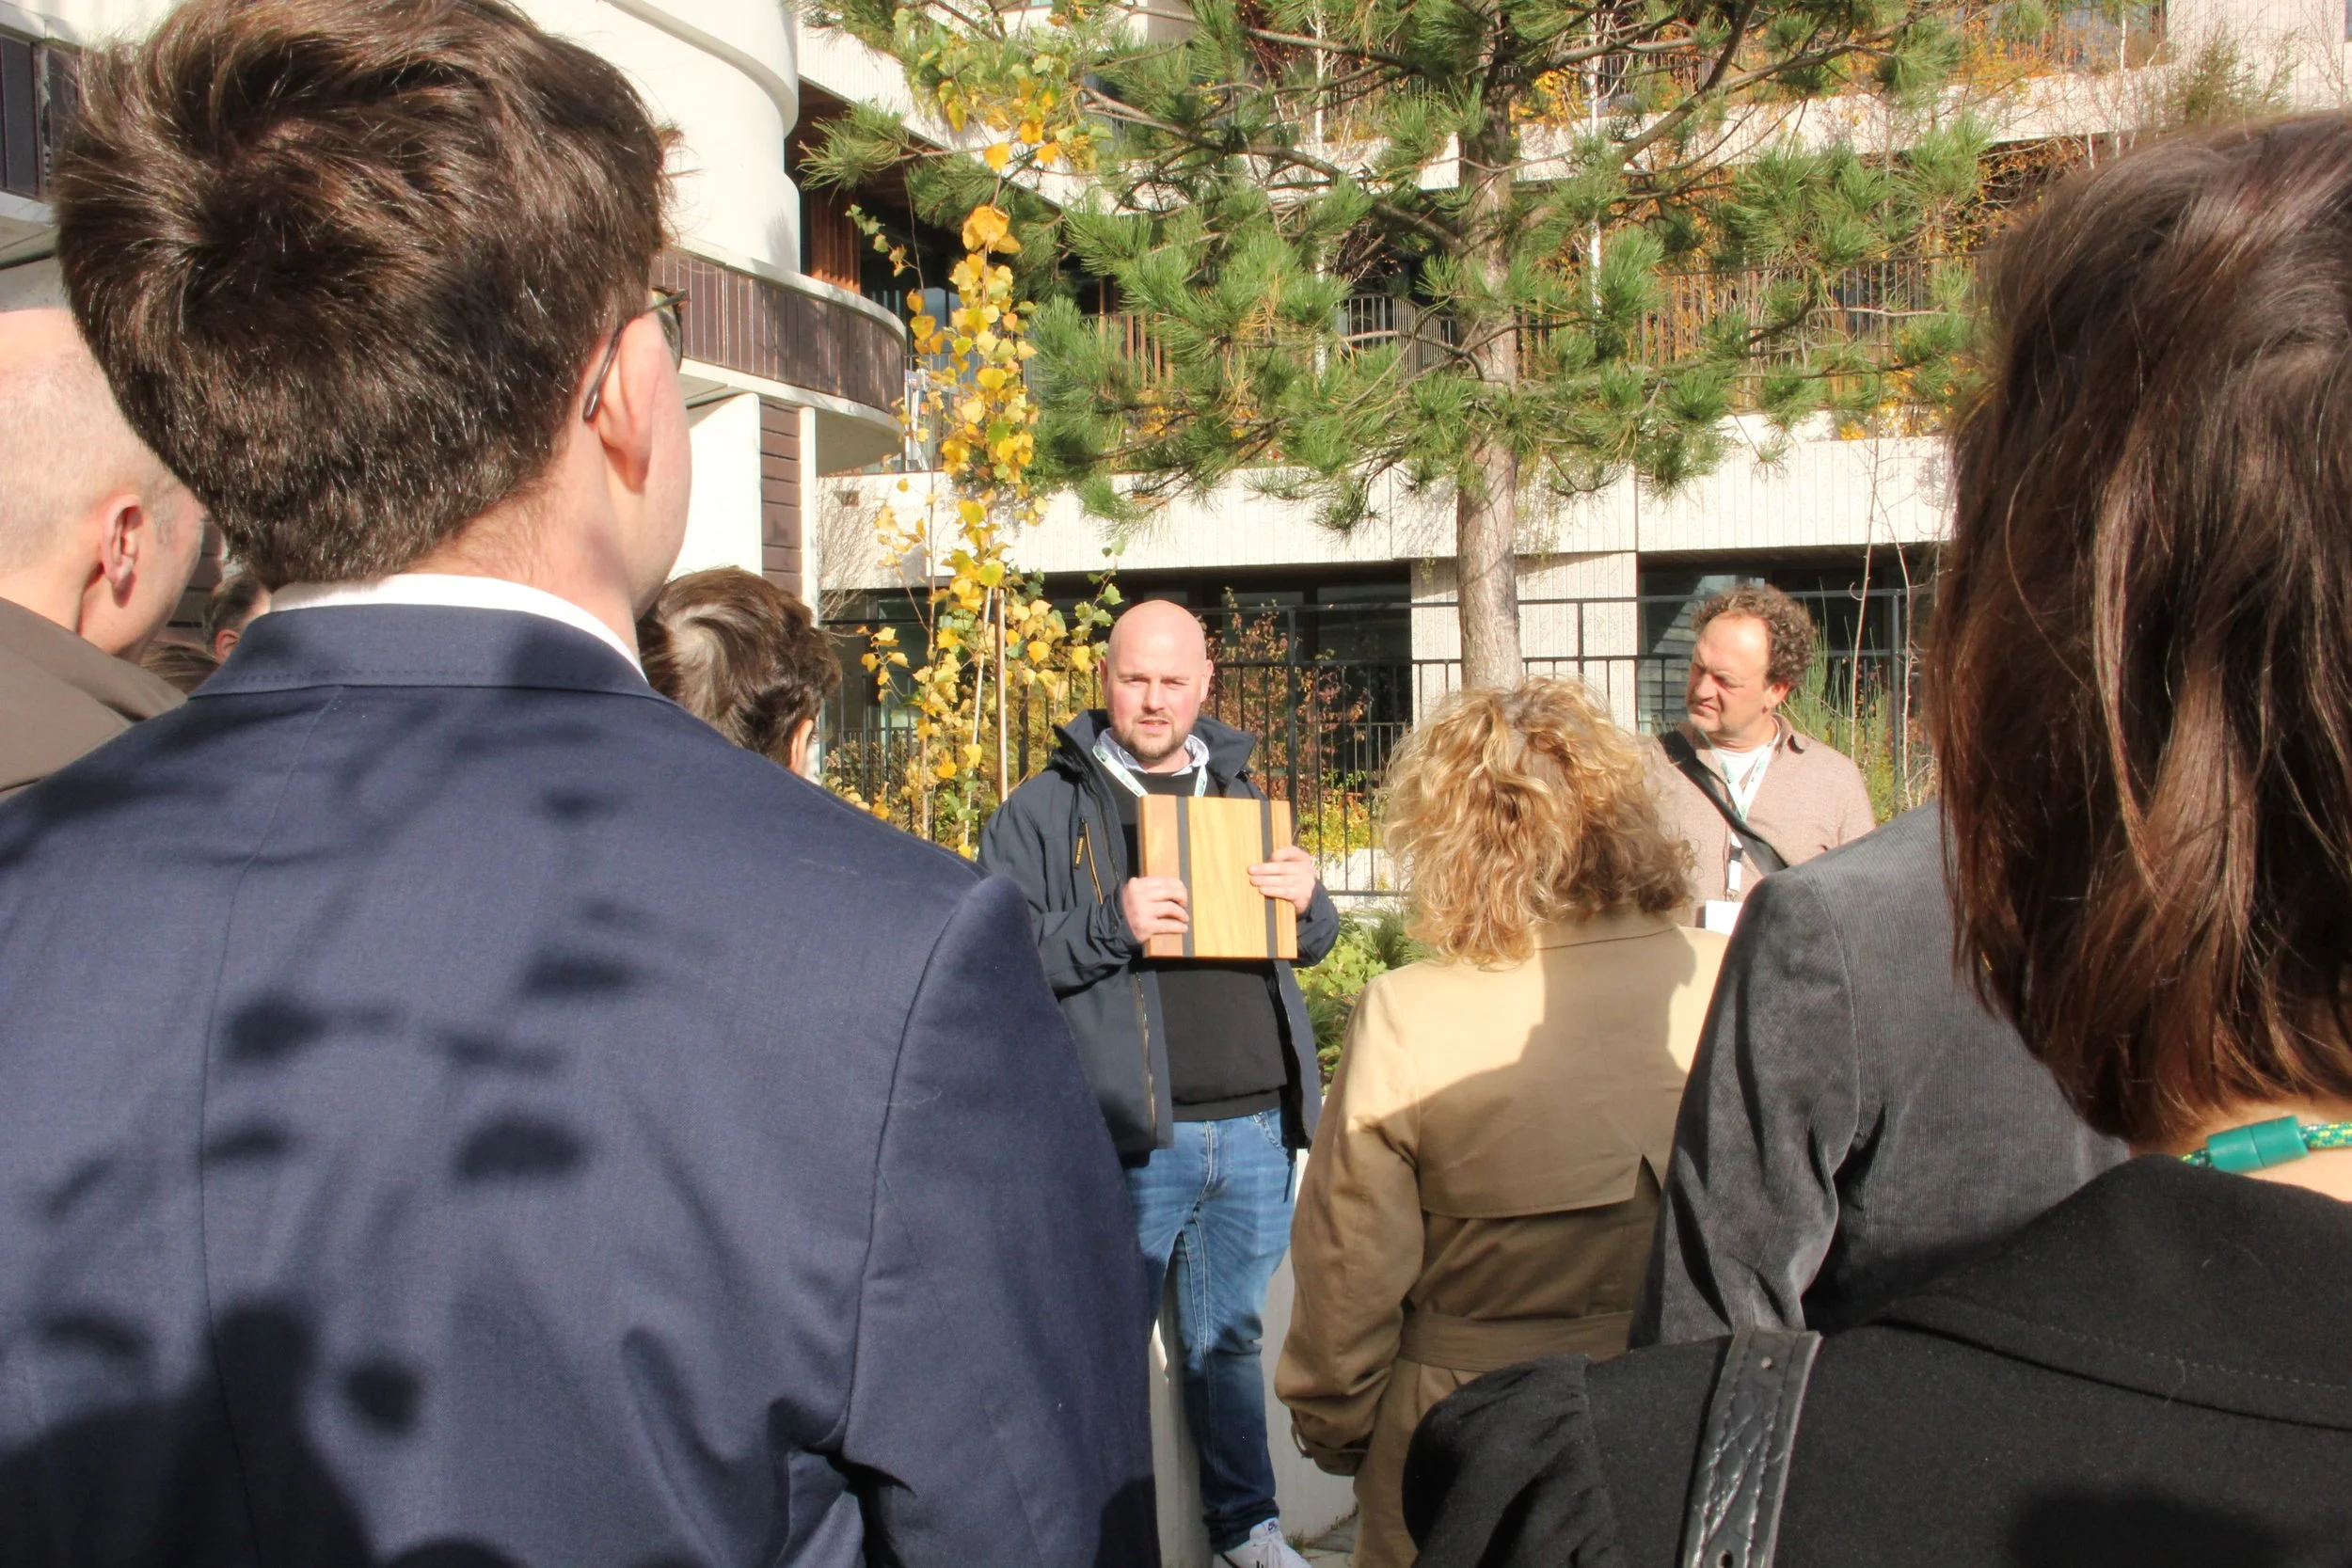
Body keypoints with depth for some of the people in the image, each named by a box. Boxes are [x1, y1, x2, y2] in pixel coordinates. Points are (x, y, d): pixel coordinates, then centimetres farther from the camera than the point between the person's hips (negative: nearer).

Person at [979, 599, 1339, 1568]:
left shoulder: (1239, 794, 16)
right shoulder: (1046, 810, 1)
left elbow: (1310, 945, 22)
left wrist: (1306, 900, -1)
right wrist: (1110, 926, -20)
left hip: (1254, 1130, 4)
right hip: (1128, 1136, -4)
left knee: (1230, 1339, 18)